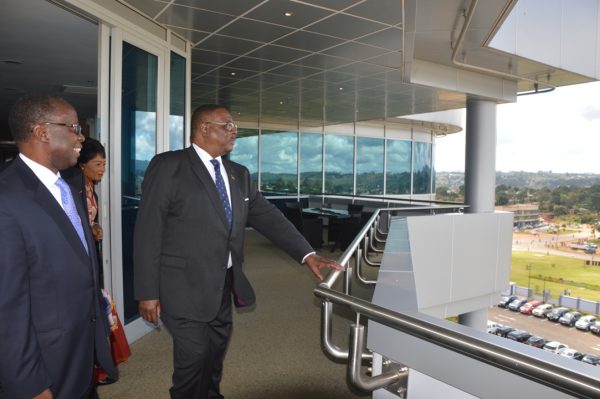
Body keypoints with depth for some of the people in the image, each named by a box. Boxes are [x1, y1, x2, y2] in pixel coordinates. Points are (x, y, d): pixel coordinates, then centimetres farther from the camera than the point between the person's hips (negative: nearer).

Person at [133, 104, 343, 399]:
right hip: (185, 288, -6)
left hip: (223, 287, 6)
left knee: (214, 361, 18)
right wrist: (148, 292, -14)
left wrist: (307, 255, -4)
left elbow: (268, 217, 7)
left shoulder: (239, 174, 10)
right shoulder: (168, 166, -9)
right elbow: (148, 231, -11)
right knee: (194, 362, 0)